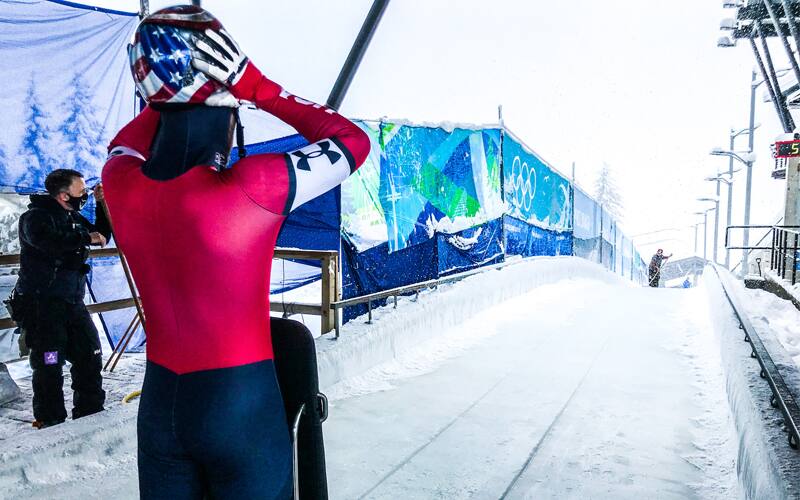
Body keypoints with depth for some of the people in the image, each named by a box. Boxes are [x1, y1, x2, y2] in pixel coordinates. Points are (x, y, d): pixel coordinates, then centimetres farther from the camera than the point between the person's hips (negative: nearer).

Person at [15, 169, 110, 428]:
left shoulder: (73, 217, 13)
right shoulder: (35, 217, -12)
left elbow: (102, 236, 22)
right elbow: (48, 241, -33)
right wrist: (85, 237, -24)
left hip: (72, 301, 8)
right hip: (42, 303, -8)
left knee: (90, 354, 11)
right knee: (49, 364, -2)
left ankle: (90, 411, 24)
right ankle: (50, 421, 10)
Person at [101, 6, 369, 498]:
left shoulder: (120, 184, -9)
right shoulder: (254, 188, -23)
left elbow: (126, 143, 18)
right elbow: (353, 141, -8)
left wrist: (171, 96, 5)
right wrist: (261, 89, -8)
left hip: (159, 402, 5)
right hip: (242, 402, -4)